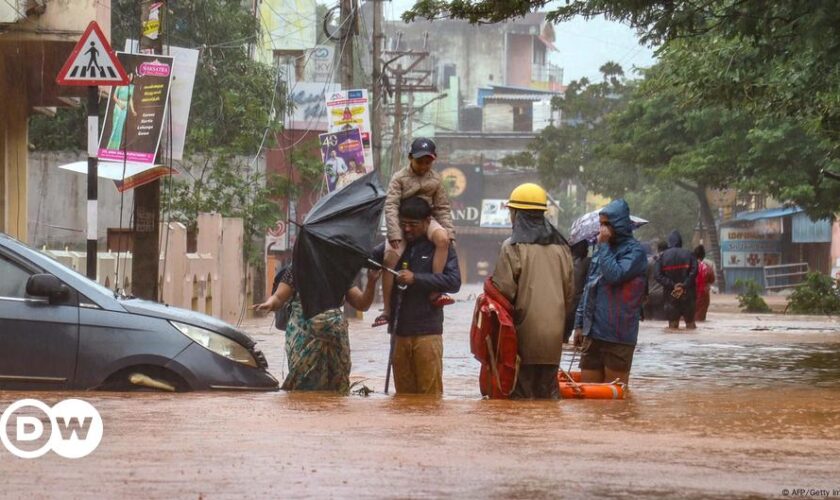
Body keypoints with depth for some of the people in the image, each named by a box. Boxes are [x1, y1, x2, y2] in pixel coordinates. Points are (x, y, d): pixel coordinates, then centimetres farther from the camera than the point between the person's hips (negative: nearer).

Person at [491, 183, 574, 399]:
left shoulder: (513, 246, -8)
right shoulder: (561, 246, 11)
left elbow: (504, 290, -12)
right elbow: (569, 291, 15)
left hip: (525, 332, -5)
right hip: (553, 334, 5)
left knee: (521, 392, -2)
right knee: (549, 389, 10)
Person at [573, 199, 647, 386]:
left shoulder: (634, 251, -7)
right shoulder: (601, 250, 15)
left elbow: (614, 275, -23)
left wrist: (604, 245, -13)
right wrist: (579, 324, 18)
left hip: (618, 336, -7)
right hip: (592, 333, 7)